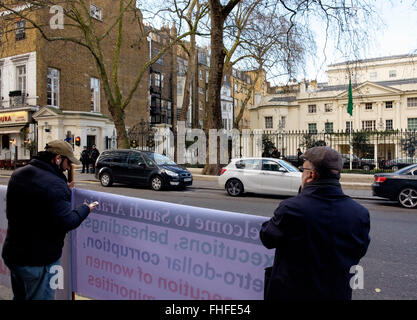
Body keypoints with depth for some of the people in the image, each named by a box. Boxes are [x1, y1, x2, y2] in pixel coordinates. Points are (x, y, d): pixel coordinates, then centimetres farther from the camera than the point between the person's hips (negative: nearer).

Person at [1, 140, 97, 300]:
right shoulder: (55, 184, -26)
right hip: (39, 260, -8)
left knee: (20, 296, 27)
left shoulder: (17, 174, 3)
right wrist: (85, 209, -8)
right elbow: (66, 223, -26)